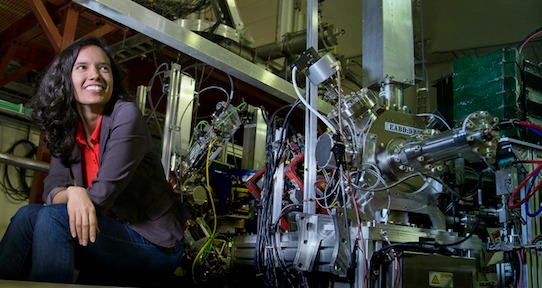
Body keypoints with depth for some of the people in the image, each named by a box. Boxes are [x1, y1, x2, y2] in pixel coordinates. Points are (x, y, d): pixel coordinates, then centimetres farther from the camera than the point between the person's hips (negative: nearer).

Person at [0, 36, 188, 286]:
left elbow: (102, 194, -20)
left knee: (52, 218, -25)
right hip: (112, 232, 6)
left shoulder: (126, 115, -16)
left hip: (155, 244, -5)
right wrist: (73, 193, -27)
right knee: (28, 215, -14)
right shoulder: (65, 130, 5)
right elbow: (52, 189, -5)